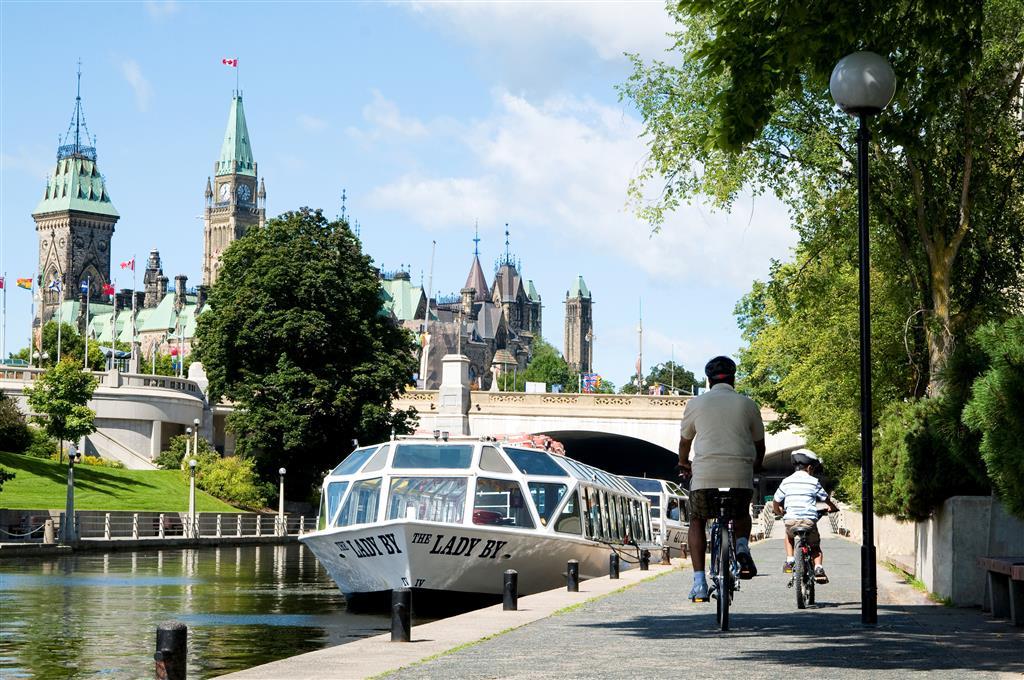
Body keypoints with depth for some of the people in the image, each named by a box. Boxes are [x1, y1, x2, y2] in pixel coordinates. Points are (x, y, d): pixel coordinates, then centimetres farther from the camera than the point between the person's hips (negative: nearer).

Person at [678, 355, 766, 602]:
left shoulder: (696, 403, 9)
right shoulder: (747, 404, 11)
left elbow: (685, 440, 24)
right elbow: (759, 444, 21)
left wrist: (683, 464, 44)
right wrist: (755, 467, 42)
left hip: (704, 476, -1)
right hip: (741, 476, 1)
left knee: (697, 522, 19)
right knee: (741, 515, 30)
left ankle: (699, 582, 5)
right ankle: (742, 545, -1)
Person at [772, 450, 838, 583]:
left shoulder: (786, 482, 8)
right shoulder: (813, 482, 5)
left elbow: (775, 501, 12)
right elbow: (826, 499, 15)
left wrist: (778, 512, 33)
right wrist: (832, 508, 37)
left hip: (791, 521, 1)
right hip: (809, 521, -1)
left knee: (789, 536, 34)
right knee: (815, 547, 19)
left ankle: (789, 560, 16)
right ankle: (818, 567, -4)